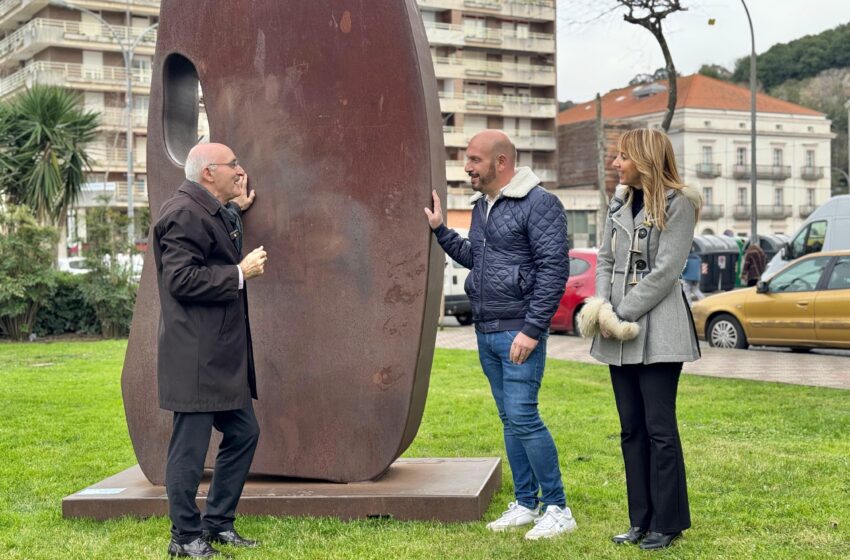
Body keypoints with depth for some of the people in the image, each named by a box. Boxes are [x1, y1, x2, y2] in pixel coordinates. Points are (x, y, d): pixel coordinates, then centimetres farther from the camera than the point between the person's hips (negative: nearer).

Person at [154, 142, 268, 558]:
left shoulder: (212, 211, 16)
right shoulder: (185, 213, -16)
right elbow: (181, 278, -22)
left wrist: (236, 210, 21)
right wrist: (240, 273, -17)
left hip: (223, 355, 11)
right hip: (196, 357, -11)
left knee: (243, 434, 15)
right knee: (191, 446, -2)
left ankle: (217, 524, 25)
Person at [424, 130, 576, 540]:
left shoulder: (539, 204, -11)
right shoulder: (481, 206, 14)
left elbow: (554, 270, -16)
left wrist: (532, 330, -19)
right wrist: (439, 230, 17)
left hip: (519, 332, -8)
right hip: (486, 333, 8)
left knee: (523, 417, -10)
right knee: (509, 420, 12)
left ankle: (558, 509, 0)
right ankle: (526, 504, 20)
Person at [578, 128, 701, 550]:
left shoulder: (677, 204, -7)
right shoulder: (619, 201, 13)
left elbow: (665, 271, -14)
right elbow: (606, 259, 12)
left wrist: (622, 314, -14)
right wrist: (602, 306, -5)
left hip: (658, 331, -7)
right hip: (620, 333, 7)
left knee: (659, 428, -4)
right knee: (631, 428, 10)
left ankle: (667, 523, 6)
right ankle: (641, 520, 18)